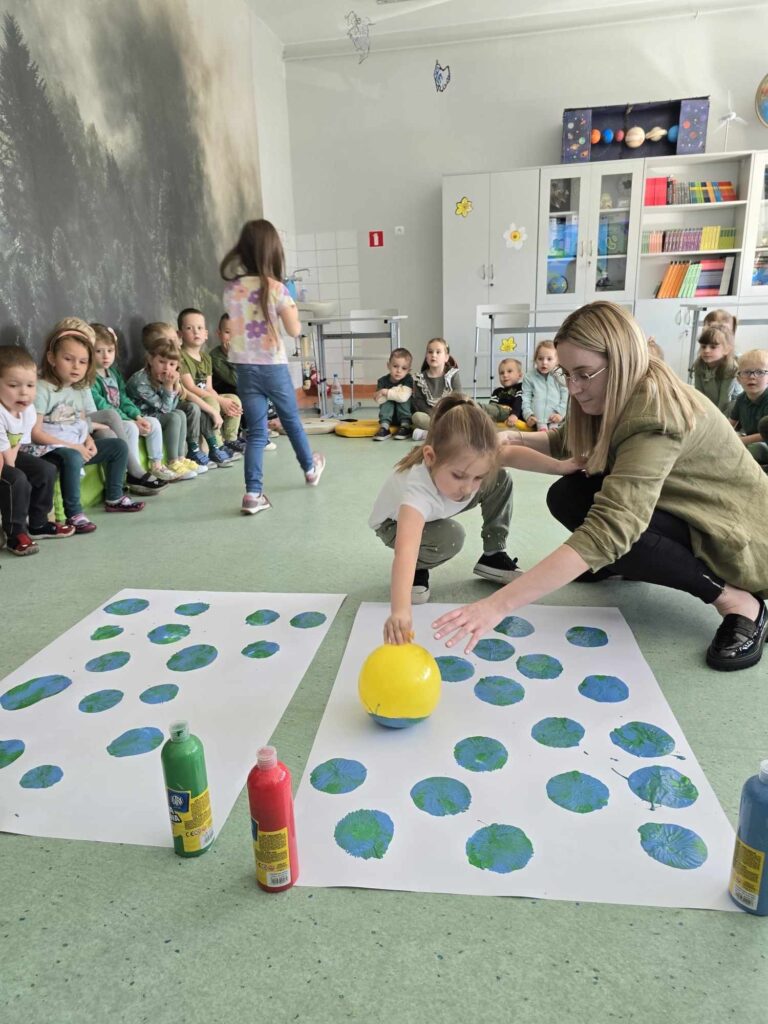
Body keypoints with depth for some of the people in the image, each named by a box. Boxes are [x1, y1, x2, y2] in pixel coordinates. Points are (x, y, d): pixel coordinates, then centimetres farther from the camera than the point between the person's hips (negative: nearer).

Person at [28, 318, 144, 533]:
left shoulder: (82, 388, 6)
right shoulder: (42, 389, -17)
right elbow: (34, 433, -20)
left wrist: (89, 440, -9)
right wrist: (72, 446, -21)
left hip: (77, 445, 8)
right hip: (48, 448, -8)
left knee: (119, 446, 5)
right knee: (72, 458, -38)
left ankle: (113, 497, 15)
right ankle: (74, 513, -26)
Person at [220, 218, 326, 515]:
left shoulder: (230, 288, 0)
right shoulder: (275, 288, -12)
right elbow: (295, 330, -8)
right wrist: (291, 305, 9)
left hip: (245, 368, 3)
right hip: (273, 366, -3)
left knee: (256, 431, 6)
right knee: (291, 420, 19)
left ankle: (253, 494, -3)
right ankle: (310, 468, 41)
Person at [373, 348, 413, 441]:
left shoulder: (408, 380, -15)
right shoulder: (382, 381, -8)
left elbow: (403, 397, -33)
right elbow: (379, 401, -20)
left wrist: (386, 392, -27)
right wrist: (394, 391, -27)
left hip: (405, 416, -2)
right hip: (389, 417, 2)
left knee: (403, 399, -26)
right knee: (387, 401, -24)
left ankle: (405, 426, -26)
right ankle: (384, 427, -32)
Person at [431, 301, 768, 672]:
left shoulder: (656, 417, -34)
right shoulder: (621, 393, -8)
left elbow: (608, 529, -46)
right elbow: (563, 443, 10)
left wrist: (499, 604, -51)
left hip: (737, 532, -7)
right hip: (681, 505, 8)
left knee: (613, 534, -31)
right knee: (566, 496, -11)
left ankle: (734, 598, -15)